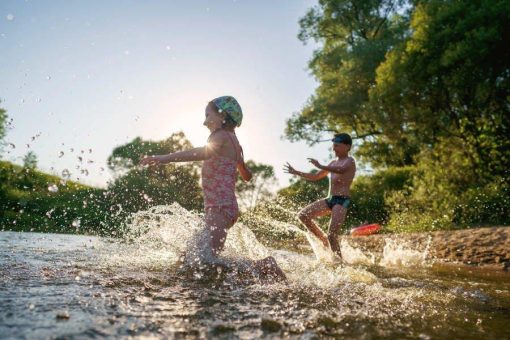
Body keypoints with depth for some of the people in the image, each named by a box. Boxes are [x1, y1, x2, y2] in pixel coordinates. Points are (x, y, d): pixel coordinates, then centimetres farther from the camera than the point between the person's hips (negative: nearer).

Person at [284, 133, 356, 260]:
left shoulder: (349, 161, -3)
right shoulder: (333, 163, 20)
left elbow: (341, 170, -29)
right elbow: (315, 177, 24)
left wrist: (321, 166, -40)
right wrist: (295, 172, 18)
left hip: (342, 200, -8)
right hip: (330, 199, 8)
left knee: (332, 235, -15)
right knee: (302, 215, -1)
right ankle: (323, 239, 10)